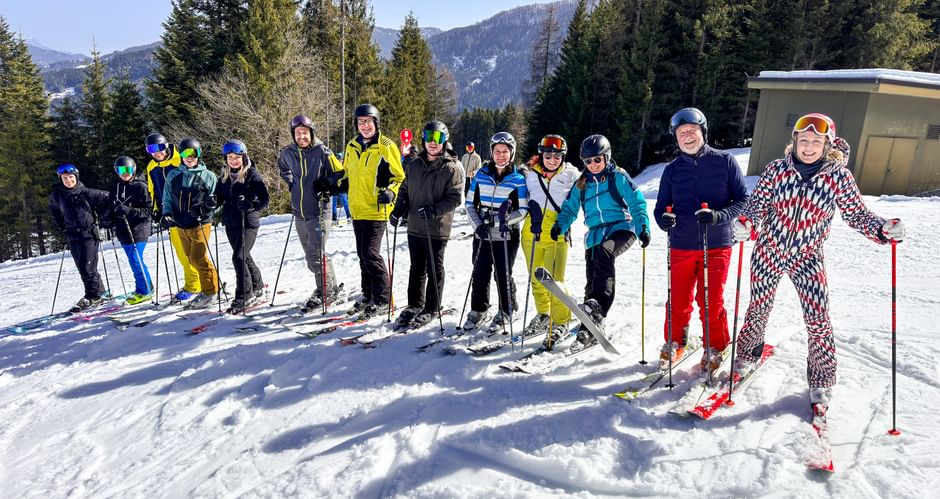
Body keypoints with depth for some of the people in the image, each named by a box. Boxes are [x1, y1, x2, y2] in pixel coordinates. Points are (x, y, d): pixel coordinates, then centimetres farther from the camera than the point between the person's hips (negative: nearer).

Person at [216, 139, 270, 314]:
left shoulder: (252, 174, -7)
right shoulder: (224, 176, 10)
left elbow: (264, 200, -13)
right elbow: (219, 197, 14)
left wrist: (250, 204, -32)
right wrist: (213, 201, -8)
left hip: (248, 222, -6)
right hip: (231, 223, 6)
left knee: (239, 257, -14)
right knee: (245, 257, 15)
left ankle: (244, 297, -6)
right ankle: (258, 290, 31)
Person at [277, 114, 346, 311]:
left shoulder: (322, 151, -6)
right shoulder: (287, 154, 7)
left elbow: (340, 175, -1)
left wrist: (326, 185, -15)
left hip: (318, 211, -6)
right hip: (299, 213, 6)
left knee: (316, 255, -9)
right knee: (311, 256, 12)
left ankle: (326, 293, 6)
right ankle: (332, 288, 26)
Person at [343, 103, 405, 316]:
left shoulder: (386, 147, -7)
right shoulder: (352, 147, 11)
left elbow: (399, 177, -3)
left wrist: (391, 192, -19)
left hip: (376, 210, -7)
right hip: (357, 210, 7)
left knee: (371, 253, -10)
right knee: (362, 254, 12)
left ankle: (383, 298, 3)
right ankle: (368, 294, 25)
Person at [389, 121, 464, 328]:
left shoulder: (452, 167, -8)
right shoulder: (414, 164, 8)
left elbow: (455, 198, -12)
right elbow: (405, 189, 18)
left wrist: (434, 210, -24)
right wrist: (399, 209, 3)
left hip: (437, 228, -5)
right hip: (415, 226, 5)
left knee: (434, 270, 7)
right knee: (416, 269, 15)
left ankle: (431, 309, 19)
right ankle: (415, 305, 29)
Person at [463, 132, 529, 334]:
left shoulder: (518, 179, -3)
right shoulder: (481, 175, 4)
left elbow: (523, 209, -5)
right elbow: (469, 203, 6)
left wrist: (507, 219, -22)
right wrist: (478, 225, -8)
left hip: (507, 235, -2)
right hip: (482, 234, 3)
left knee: (503, 274, 3)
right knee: (480, 273, 8)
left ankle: (506, 313, 23)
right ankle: (478, 310, 27)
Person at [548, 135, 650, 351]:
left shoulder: (618, 177, 2)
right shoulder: (582, 184, 15)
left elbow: (637, 202, -2)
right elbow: (570, 208, 16)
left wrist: (643, 227, -15)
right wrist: (559, 225, -3)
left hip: (621, 228, -4)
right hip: (595, 234, 5)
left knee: (605, 251, -38)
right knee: (592, 284, 1)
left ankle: (598, 308, -46)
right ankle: (588, 330, 14)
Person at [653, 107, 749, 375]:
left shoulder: (725, 161, 0)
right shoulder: (672, 170, 7)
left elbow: (743, 200, -1)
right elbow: (661, 207, 9)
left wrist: (719, 216, -19)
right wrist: (664, 218, -15)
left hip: (716, 245, -2)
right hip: (681, 246, 2)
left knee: (711, 301, 1)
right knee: (678, 300, 6)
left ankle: (715, 348, 23)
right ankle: (674, 342, 28)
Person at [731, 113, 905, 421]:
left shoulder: (839, 175, -7)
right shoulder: (777, 169, -7)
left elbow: (856, 214, -3)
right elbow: (757, 204, -4)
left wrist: (883, 229, -22)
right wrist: (746, 224, -24)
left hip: (807, 259, 0)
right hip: (768, 252, 1)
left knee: (818, 322, -3)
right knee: (758, 312, 12)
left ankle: (821, 385, 17)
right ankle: (746, 356, 39)